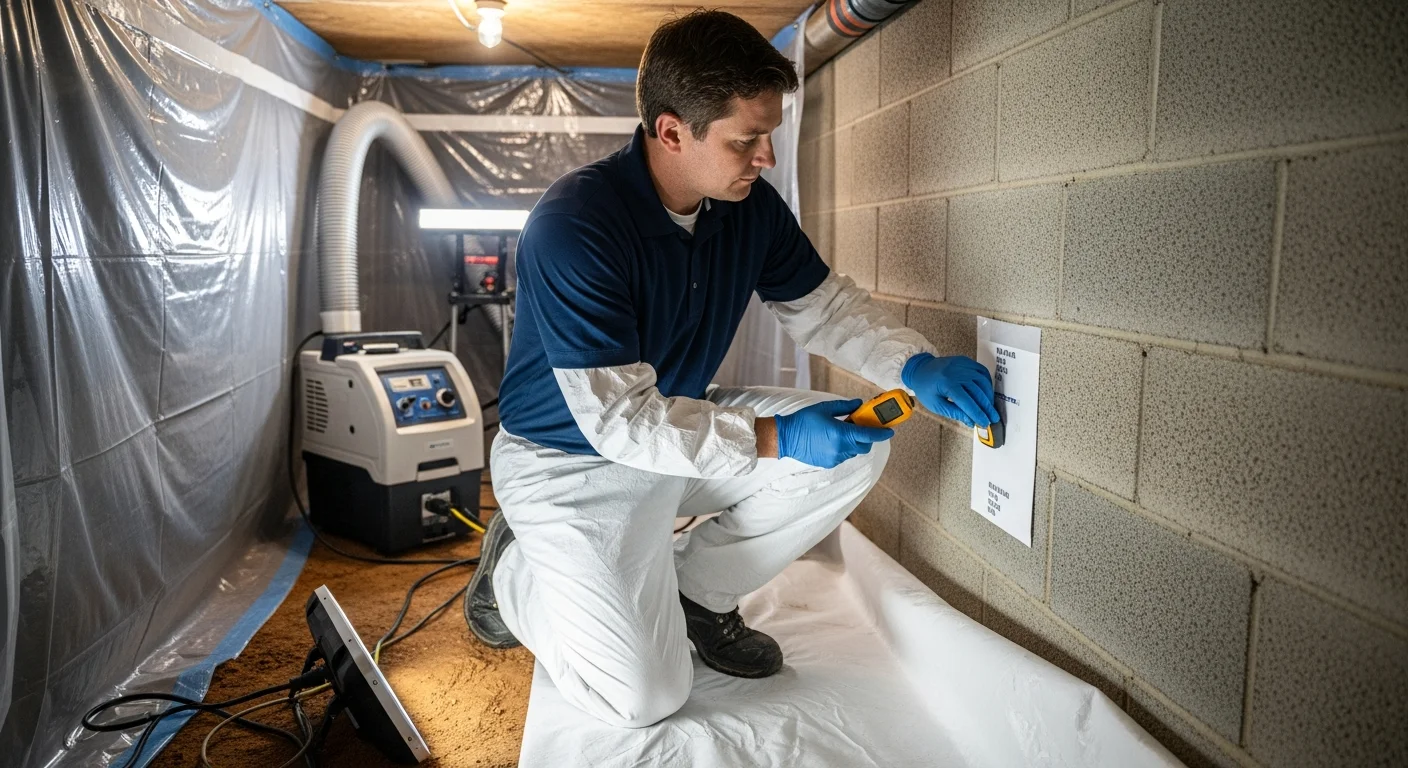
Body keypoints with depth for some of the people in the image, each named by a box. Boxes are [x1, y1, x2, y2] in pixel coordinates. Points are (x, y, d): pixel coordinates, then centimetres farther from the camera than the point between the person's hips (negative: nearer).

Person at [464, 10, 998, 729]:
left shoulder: (753, 207, -8)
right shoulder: (573, 226, -30)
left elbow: (824, 305, 4)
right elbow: (618, 418, -30)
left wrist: (916, 365, -14)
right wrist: (772, 440, -34)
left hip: (686, 420, 7)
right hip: (574, 461, -6)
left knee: (859, 450, -8)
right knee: (645, 697, -15)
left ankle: (695, 591, 7)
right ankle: (513, 568, 14)